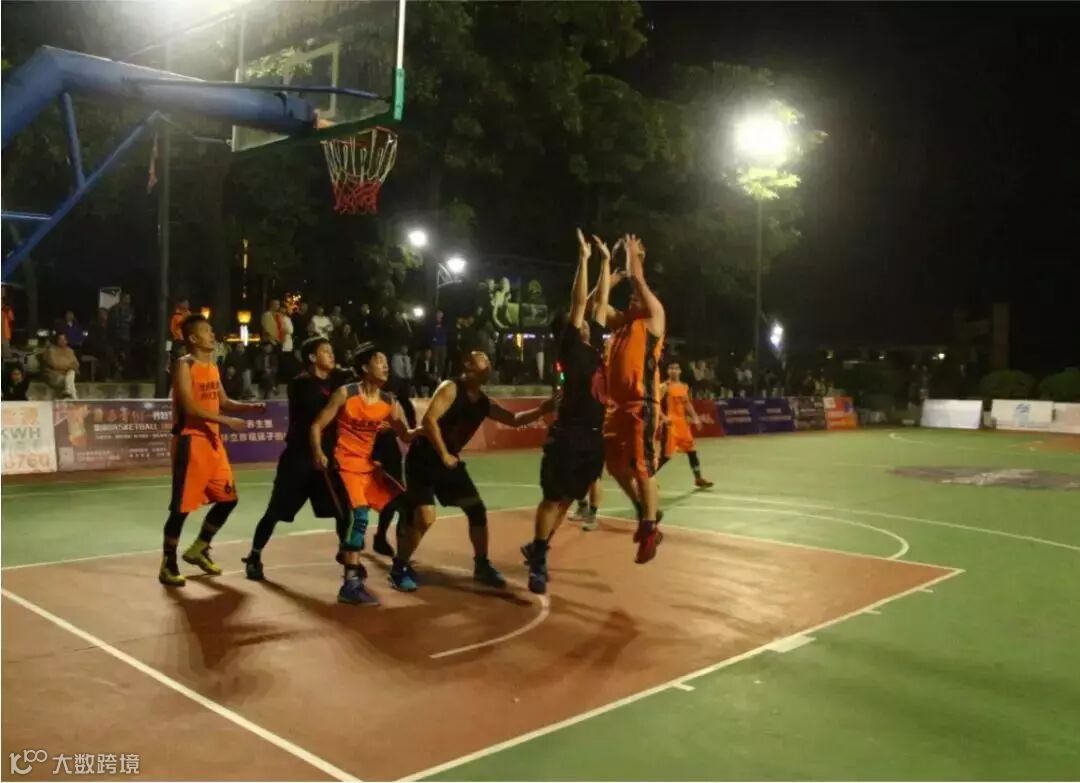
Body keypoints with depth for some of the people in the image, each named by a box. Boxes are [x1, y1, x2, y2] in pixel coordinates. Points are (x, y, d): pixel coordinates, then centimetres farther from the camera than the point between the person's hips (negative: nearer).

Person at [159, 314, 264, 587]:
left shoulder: (213, 367, 14)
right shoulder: (184, 365, -12)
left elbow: (223, 402, 21)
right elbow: (189, 407, -21)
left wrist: (250, 406, 5)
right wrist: (226, 420, -24)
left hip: (213, 440, 8)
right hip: (191, 441, -8)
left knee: (228, 498, 12)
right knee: (182, 506, -3)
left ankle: (198, 550, 27)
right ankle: (168, 564, 10)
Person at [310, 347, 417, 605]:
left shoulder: (389, 403, 4)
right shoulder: (345, 394, -9)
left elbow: (406, 436, 8)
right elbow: (317, 425, -7)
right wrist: (318, 453, -22)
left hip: (370, 465, 7)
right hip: (346, 465, -7)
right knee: (358, 516, -23)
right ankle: (351, 585, -20)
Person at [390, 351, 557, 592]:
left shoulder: (484, 403, 7)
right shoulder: (451, 388, -15)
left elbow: (514, 420, 10)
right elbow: (429, 420, -25)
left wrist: (542, 410, -4)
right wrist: (444, 455, -23)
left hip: (450, 460, 8)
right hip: (423, 459, -8)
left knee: (477, 509, 5)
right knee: (425, 516, -16)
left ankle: (482, 566, 19)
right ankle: (399, 568, 3)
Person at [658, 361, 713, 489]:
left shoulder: (684, 387, 11)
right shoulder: (665, 387, -10)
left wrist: (695, 417, 13)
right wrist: (664, 417, -27)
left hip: (682, 422, 7)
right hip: (670, 423, -7)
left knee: (692, 450, 9)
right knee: (666, 455, -7)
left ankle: (698, 479, 18)